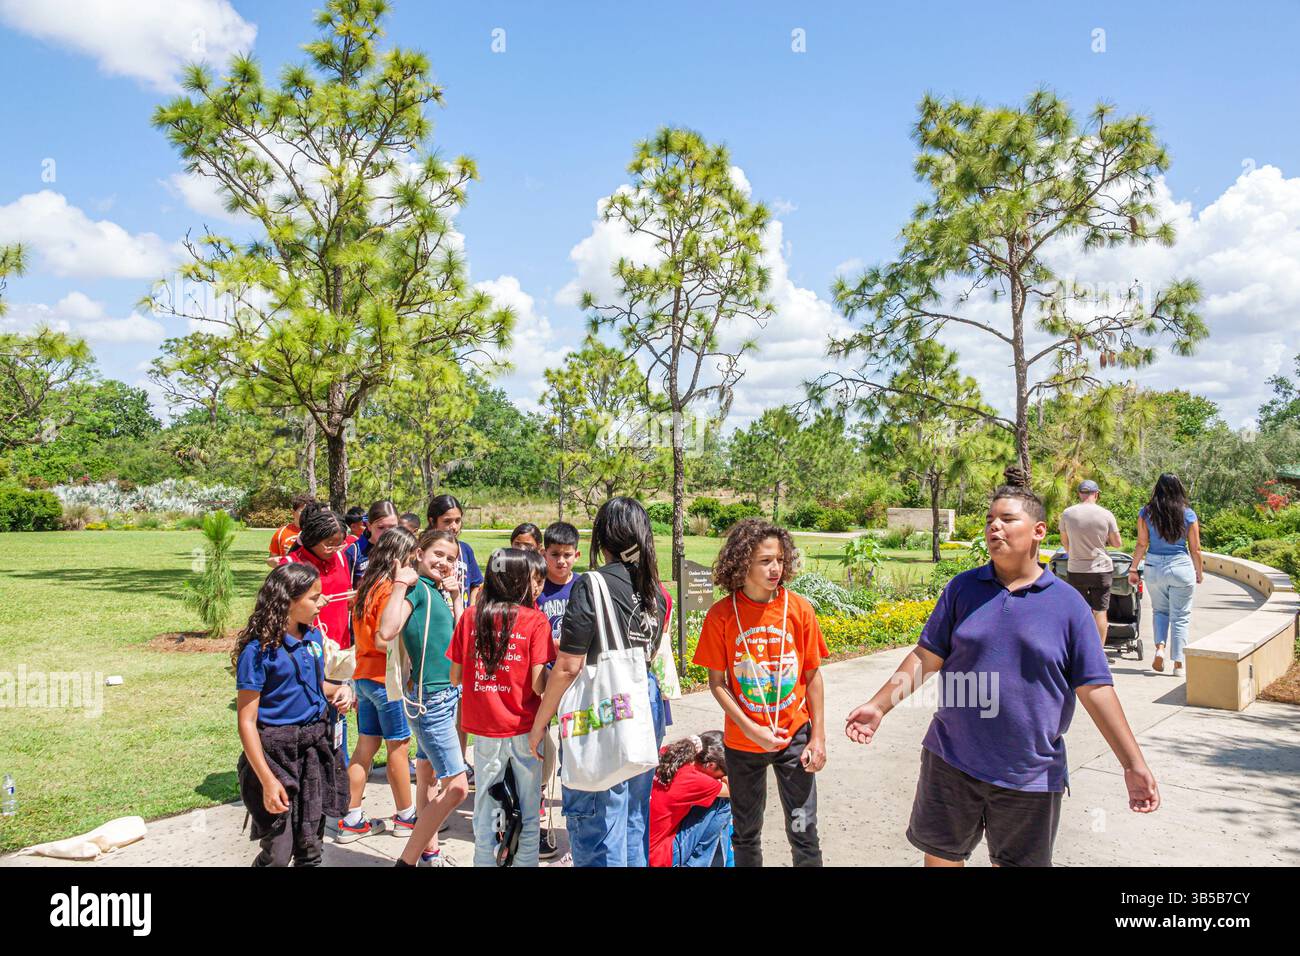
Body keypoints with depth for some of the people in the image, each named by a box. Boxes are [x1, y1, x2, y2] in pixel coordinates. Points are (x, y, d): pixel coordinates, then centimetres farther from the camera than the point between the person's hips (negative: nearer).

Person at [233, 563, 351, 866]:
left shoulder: (313, 637, 4)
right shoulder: (258, 650, -16)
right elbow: (247, 722, -15)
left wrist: (338, 690, 0)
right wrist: (267, 781, -19)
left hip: (315, 747, 6)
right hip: (276, 751, -6)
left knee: (310, 846, 14)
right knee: (278, 854, 0)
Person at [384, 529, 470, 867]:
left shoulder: (435, 592, 10)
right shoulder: (416, 587, -15)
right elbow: (387, 631, -31)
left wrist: (456, 595, 12)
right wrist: (401, 583, -25)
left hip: (446, 695, 9)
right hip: (430, 699, -9)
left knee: (428, 777, 18)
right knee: (456, 787, -9)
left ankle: (429, 852, 30)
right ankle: (407, 861, 2)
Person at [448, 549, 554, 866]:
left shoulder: (470, 617, -2)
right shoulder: (536, 621, -12)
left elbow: (455, 676, 3)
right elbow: (539, 685, -16)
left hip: (485, 729, 3)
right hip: (525, 729, -3)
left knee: (485, 808, 17)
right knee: (528, 810, 12)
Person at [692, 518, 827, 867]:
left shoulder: (799, 609, -8)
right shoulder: (721, 614, -11)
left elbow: (813, 675, -1)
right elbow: (716, 682, -6)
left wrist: (819, 737, -3)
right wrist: (751, 729, -14)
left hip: (795, 737, 0)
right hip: (742, 742, 0)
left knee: (803, 831, 6)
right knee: (746, 832, 15)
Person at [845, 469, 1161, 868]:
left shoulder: (1068, 604, -4)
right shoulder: (962, 588, 1)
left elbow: (1095, 690, -4)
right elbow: (926, 656, 3)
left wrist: (1134, 764, -8)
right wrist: (878, 706, -3)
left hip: (1031, 776, -1)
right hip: (952, 763, 2)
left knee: (1016, 861, 15)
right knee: (941, 856, 15)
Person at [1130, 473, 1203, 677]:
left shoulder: (1146, 513, -2)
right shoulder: (1188, 515, -2)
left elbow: (1141, 544, -4)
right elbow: (1195, 549, 2)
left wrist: (1133, 569, 4)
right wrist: (1200, 573, 14)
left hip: (1154, 568, 1)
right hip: (1182, 567, -1)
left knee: (1159, 610, 20)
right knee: (1180, 616, 8)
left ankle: (1160, 647, 0)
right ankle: (1178, 663, 9)